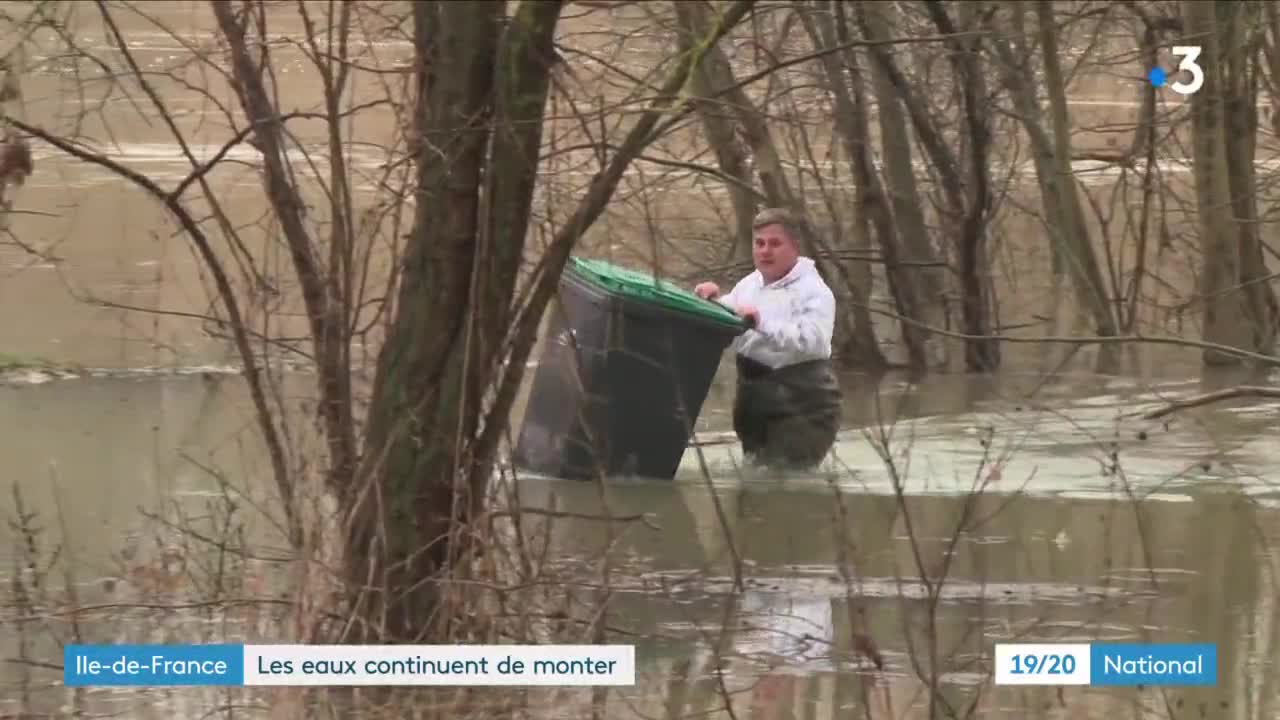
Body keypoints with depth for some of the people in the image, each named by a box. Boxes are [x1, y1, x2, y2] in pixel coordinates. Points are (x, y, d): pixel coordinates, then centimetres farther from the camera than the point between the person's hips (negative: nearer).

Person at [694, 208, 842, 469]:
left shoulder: (814, 291, -12)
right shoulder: (749, 284, 12)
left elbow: (811, 341, -29)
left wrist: (762, 324, -39)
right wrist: (713, 303, -2)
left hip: (801, 405, -8)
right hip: (755, 398, 8)